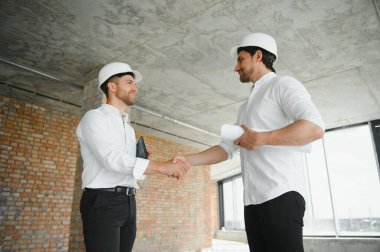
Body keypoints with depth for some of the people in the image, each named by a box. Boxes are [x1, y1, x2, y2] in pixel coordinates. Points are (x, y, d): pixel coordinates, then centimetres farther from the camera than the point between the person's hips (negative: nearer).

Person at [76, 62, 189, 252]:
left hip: (128, 202, 7)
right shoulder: (94, 117, -4)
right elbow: (112, 159, -20)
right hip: (103, 201, -7)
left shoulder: (128, 128, 21)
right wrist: (161, 166, -22)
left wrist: (143, 161, -2)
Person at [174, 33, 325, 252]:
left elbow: (315, 128, -16)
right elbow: (227, 148, 20)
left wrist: (261, 139, -17)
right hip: (253, 199, 8)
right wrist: (188, 160, 9)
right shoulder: (246, 107, 25)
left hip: (281, 194, -8)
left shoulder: (283, 85, 1)